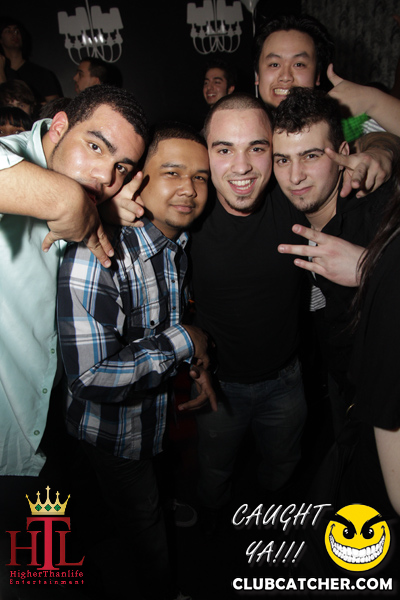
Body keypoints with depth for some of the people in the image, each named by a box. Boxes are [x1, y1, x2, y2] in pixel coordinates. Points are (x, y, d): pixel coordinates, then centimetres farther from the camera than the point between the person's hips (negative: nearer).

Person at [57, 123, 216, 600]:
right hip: (117, 432, -7)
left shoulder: (181, 242, -7)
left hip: (169, 409, 7)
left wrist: (198, 363, -6)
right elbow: (89, 375, -36)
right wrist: (183, 343, -28)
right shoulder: (97, 254, -32)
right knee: (146, 532, 20)